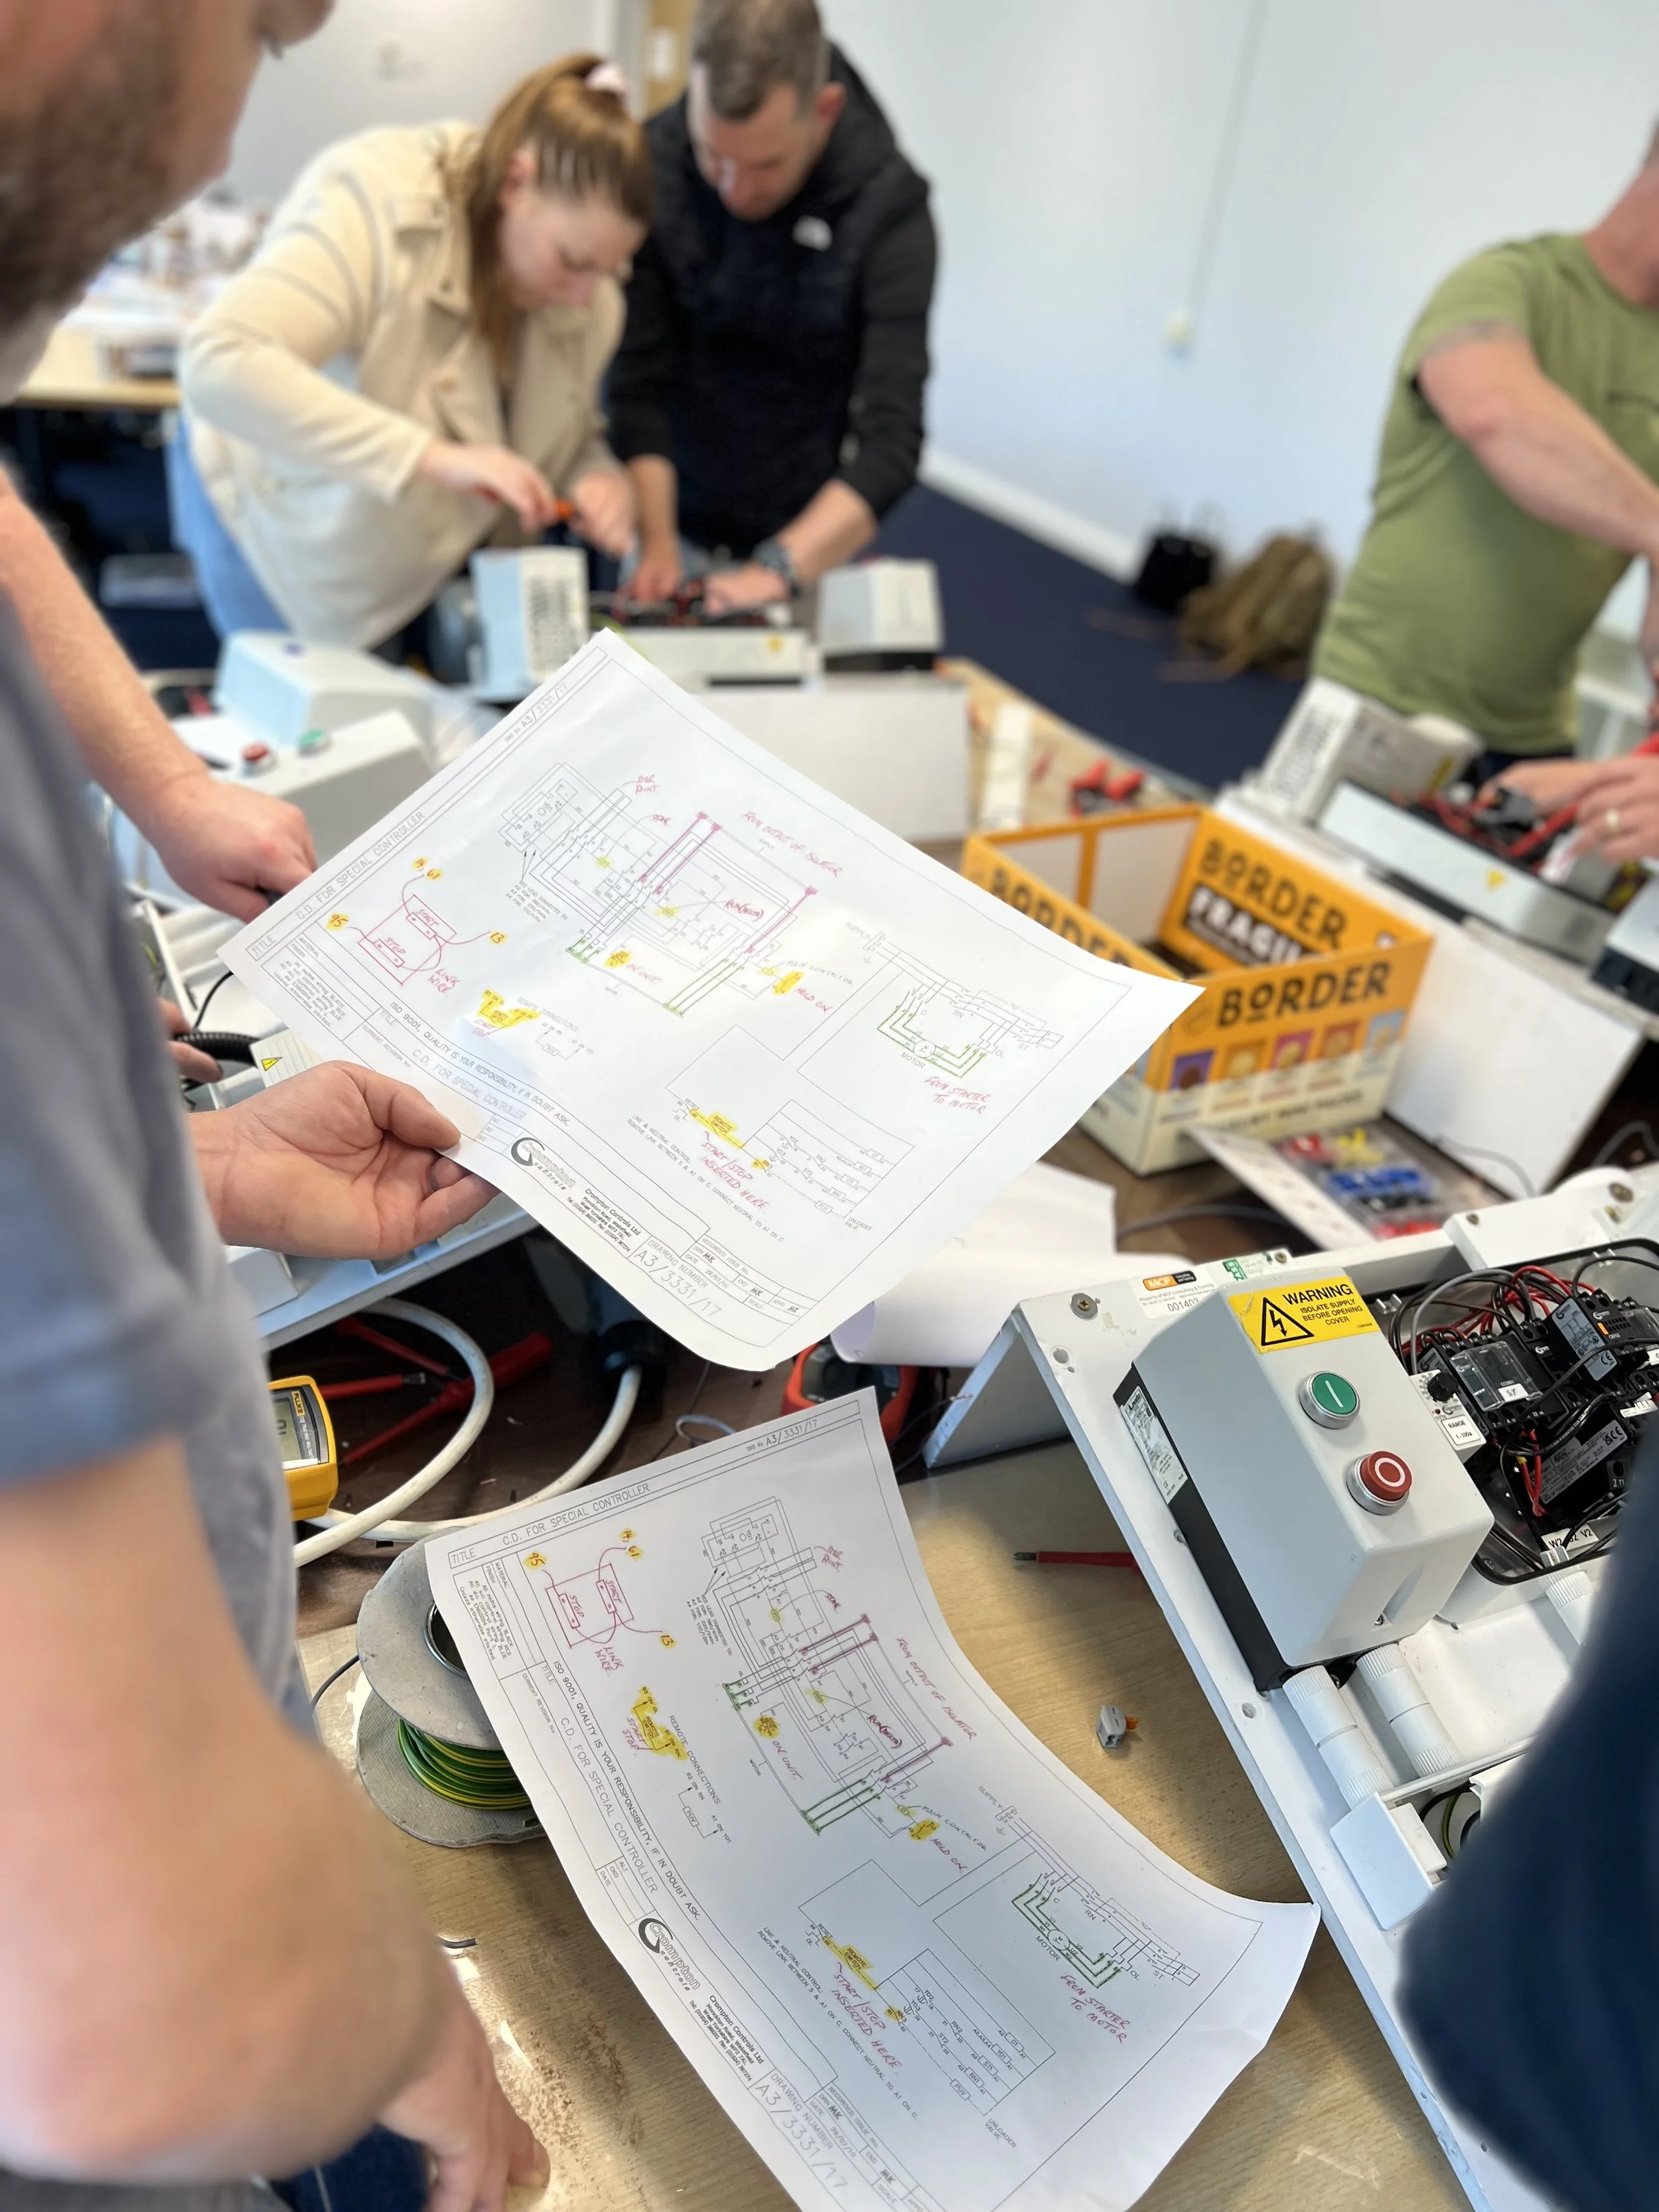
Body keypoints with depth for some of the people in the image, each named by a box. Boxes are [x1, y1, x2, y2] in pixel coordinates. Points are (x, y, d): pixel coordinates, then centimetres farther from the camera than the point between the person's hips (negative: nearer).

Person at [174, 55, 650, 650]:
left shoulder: (593, 294, -11)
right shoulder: (376, 209, -31)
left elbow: (572, 437, 3)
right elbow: (216, 362, -44)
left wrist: (596, 479, -24)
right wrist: (433, 456, -52)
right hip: (292, 527, -5)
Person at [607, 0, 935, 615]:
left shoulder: (889, 210, -18)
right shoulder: (654, 165, -12)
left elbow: (891, 441, -25)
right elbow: (638, 384, -12)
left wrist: (780, 569, -37)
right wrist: (658, 542, -23)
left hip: (811, 537, -2)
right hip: (677, 522, 2)